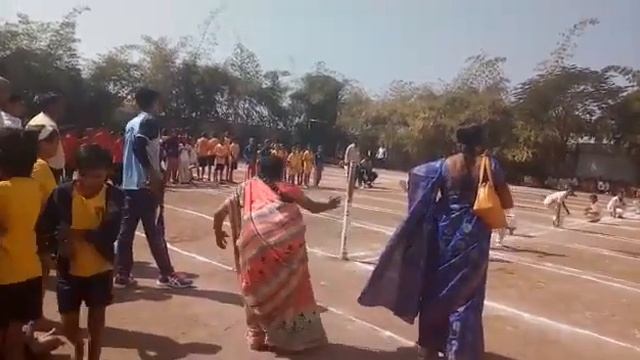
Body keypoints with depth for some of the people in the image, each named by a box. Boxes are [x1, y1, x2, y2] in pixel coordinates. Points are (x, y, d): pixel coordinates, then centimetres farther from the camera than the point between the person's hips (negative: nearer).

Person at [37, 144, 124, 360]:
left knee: (97, 320, 12)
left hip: (100, 269, -1)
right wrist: (59, 245, -20)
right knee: (68, 325, 10)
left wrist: (78, 233, -27)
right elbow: (43, 228, -6)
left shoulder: (114, 196, -14)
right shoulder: (62, 193, -13)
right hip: (69, 269, 1)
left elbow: (109, 235, -20)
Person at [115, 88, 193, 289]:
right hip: (146, 184, -8)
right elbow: (139, 146, -24)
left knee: (126, 229, 8)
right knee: (155, 231, -4)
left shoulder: (131, 123, 18)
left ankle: (122, 274, 13)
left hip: (129, 184, 9)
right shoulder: (150, 121, -9)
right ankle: (167, 275, 3)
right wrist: (154, 174, -21)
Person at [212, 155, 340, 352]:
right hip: (288, 242, 0)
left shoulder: (246, 188, 20)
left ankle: (259, 337, 33)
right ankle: (299, 335, 32)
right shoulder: (287, 188, 19)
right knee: (292, 287, 19)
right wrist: (330, 205, 51)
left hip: (255, 244, 0)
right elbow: (314, 207, 31)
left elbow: (218, 214, 22)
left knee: (259, 290, 22)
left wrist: (218, 232, 41)